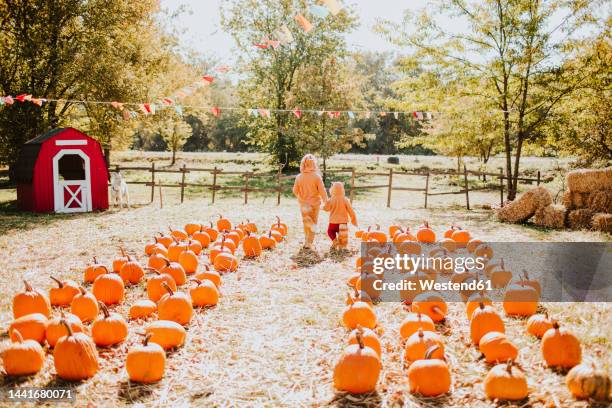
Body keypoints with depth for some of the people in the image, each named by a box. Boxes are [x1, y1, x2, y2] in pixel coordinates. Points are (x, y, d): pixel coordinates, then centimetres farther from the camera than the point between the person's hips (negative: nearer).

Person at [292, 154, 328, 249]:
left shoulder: (299, 177, -7)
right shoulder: (316, 176, -14)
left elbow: (295, 191, -1)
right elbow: (322, 191, -13)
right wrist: (326, 202, -1)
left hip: (303, 204, 1)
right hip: (315, 203, -1)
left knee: (306, 223, 20)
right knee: (313, 223, 12)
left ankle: (306, 240, 20)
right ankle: (309, 243, 12)